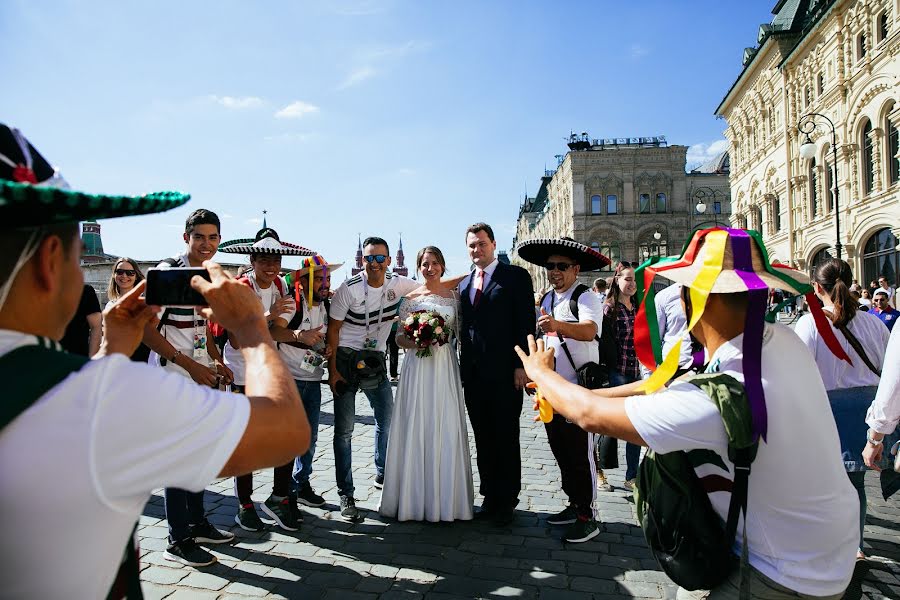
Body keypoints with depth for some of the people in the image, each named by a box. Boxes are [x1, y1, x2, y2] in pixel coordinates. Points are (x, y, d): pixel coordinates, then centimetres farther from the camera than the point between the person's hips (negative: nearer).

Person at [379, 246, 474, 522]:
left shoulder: (454, 295, 7)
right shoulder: (410, 298, 7)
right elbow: (399, 337, 7)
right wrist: (414, 341, -12)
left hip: (445, 367, 0)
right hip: (417, 367, 0)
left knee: (445, 430, 2)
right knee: (415, 429, 2)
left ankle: (445, 499, 15)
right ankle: (414, 497, 15)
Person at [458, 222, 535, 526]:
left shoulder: (516, 276, -2)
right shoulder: (464, 284, 15)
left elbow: (526, 323, -7)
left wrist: (521, 366, -14)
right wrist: (464, 366, 10)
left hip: (504, 373, -5)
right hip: (473, 374, 6)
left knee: (506, 440, 6)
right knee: (483, 440, 13)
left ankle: (507, 501, 20)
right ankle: (490, 496, 26)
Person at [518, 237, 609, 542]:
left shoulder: (586, 298, -11)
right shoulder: (546, 301, 13)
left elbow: (589, 330, -32)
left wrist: (557, 325, -49)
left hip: (579, 391, -7)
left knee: (580, 454, 1)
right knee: (561, 451, 16)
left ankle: (587, 516, 16)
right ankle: (574, 504, 32)